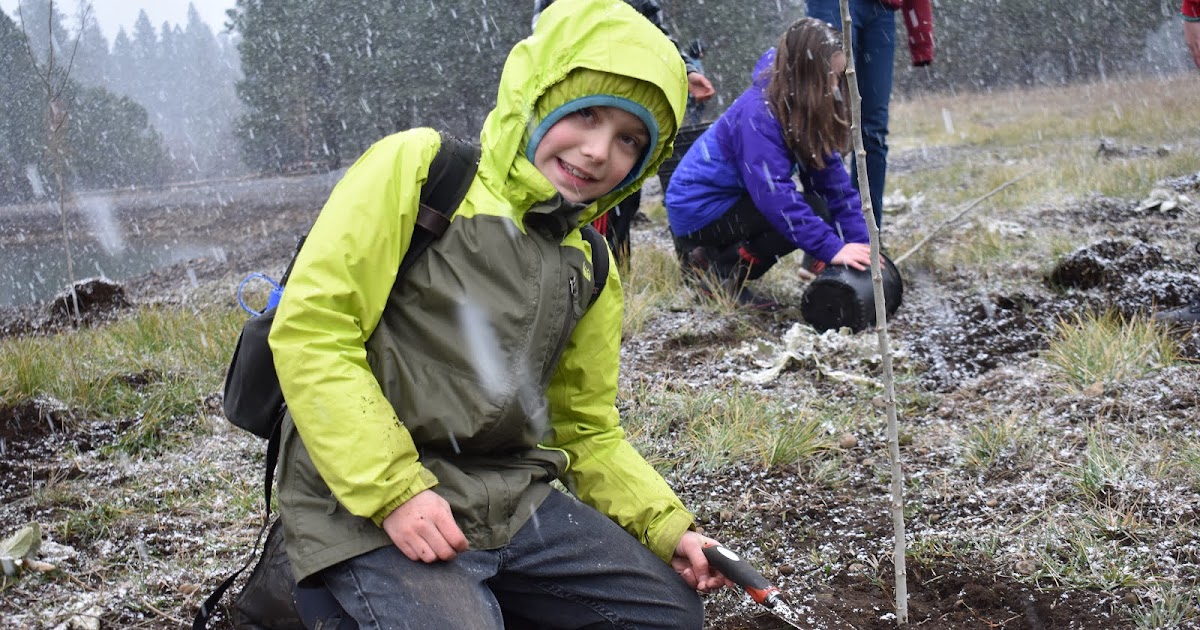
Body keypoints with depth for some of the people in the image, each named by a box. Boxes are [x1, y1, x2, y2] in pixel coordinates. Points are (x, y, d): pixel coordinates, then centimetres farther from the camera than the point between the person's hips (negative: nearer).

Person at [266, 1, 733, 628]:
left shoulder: (590, 272, 12)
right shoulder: (417, 169, -8)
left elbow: (587, 431, 19)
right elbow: (310, 329, -15)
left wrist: (668, 528, 3)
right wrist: (394, 490, -20)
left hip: (506, 500, 7)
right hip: (364, 505, -7)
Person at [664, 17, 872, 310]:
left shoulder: (805, 111, -2)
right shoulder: (758, 115, -28)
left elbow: (834, 181, -6)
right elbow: (775, 196, -35)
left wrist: (861, 242, -15)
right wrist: (832, 248, -38)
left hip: (733, 201, 9)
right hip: (700, 207, -9)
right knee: (812, 210, -18)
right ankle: (716, 269, -10)